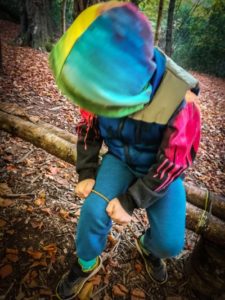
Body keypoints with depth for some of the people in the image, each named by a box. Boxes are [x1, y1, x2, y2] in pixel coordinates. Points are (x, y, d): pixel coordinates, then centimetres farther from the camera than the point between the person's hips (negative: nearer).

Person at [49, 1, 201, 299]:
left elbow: (172, 163, -22)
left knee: (170, 241, -9)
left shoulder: (179, 102, -33)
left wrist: (130, 201, -20)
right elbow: (88, 127, -5)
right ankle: (87, 263, 15)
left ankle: (148, 246, 31)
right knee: (94, 209, -18)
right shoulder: (104, 85, -22)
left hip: (162, 171, -1)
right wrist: (86, 173, -11)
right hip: (121, 159, 2)